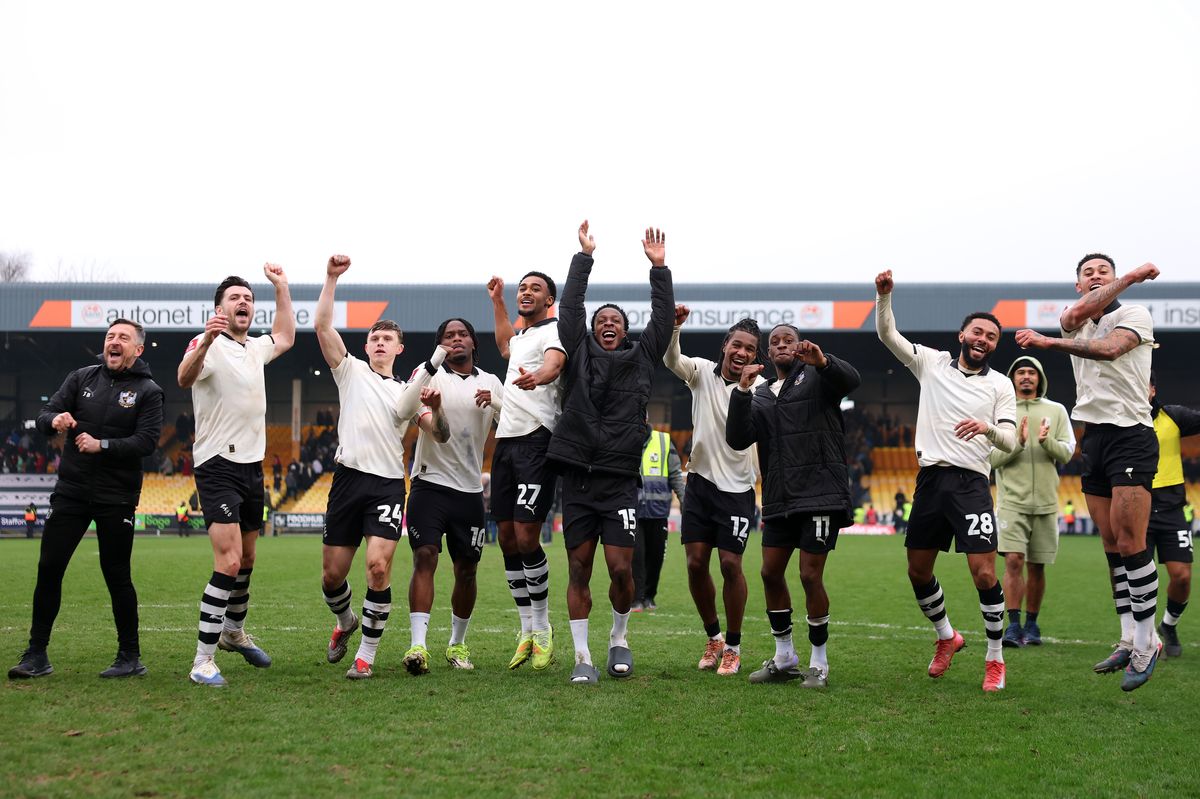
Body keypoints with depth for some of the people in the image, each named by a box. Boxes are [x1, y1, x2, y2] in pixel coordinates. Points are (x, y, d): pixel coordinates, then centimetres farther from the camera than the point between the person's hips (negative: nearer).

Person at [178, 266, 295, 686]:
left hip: (252, 466, 8)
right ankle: (203, 661, -14)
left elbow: (285, 336, 36)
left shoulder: (255, 348, 14)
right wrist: (205, 342, -51)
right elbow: (184, 378, -32)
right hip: (218, 466, -8)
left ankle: (234, 632, 38)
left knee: (246, 559, 18)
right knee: (229, 561, -18)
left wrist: (281, 287, 29)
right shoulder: (209, 344, -11)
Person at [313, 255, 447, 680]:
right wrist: (332, 277, -5)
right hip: (349, 477, 0)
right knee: (332, 573, 2)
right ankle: (345, 622, 35)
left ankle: (367, 654, -5)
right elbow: (322, 325, 1)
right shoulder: (351, 372, 13)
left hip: (388, 484, 0)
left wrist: (435, 408, -14)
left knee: (379, 565, -17)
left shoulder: (408, 390, 17)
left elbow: (440, 434, 7)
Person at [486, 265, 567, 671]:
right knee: (508, 538, 6)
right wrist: (497, 301, 51)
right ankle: (527, 632, 14)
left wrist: (536, 377, -50)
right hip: (506, 440, 9)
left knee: (526, 537, -13)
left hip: (536, 442, -9)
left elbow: (553, 364, -28)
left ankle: (542, 630, 0)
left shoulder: (554, 330, -4)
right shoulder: (520, 335, 23)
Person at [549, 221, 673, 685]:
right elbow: (570, 308, 10)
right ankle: (583, 657, 9)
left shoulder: (641, 359, 13)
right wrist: (584, 257, 13)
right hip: (578, 478, 1)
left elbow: (662, 318, 12)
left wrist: (659, 268, 12)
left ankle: (619, 640, 19)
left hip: (620, 481, 0)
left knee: (621, 569, -6)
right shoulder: (580, 354, 12)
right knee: (579, 570, 2)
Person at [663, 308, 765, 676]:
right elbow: (671, 360, -18)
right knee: (696, 562, 3)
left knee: (730, 564, -5)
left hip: (737, 487, -3)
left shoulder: (759, 389, -7)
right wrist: (673, 327, -36)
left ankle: (733, 646, 11)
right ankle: (713, 637, 22)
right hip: (700, 480, 3)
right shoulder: (703, 372, -1)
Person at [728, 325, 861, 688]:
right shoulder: (761, 397, 18)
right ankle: (784, 658, 22)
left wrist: (823, 361, -37)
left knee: (810, 576, -6)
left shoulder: (815, 377, 4)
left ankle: (819, 662, 9)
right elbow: (737, 439, 3)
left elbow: (851, 380, -18)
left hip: (820, 495, -6)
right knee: (771, 572, 7)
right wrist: (741, 392, -9)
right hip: (778, 501, 6)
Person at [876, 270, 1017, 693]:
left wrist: (988, 428, -23)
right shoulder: (932, 362, 8)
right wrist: (884, 296, -14)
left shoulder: (1000, 385, 5)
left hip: (970, 483, -3)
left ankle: (995, 659, 3)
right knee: (918, 570, 9)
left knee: (984, 574, -12)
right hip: (930, 479, 3)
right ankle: (946, 637, 32)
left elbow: (1009, 440, -2)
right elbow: (887, 334, 3)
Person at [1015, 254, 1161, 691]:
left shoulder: (1134, 315, -1)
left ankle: (1146, 645, -7)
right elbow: (1080, 312, -11)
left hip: (1131, 437, -6)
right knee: (1112, 548, 5)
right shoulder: (1072, 323, 15)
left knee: (1130, 544, -12)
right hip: (1094, 438, 6)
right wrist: (1131, 276, -6)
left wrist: (1051, 342, -24)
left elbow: (1110, 348, -22)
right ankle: (1130, 640, 9)